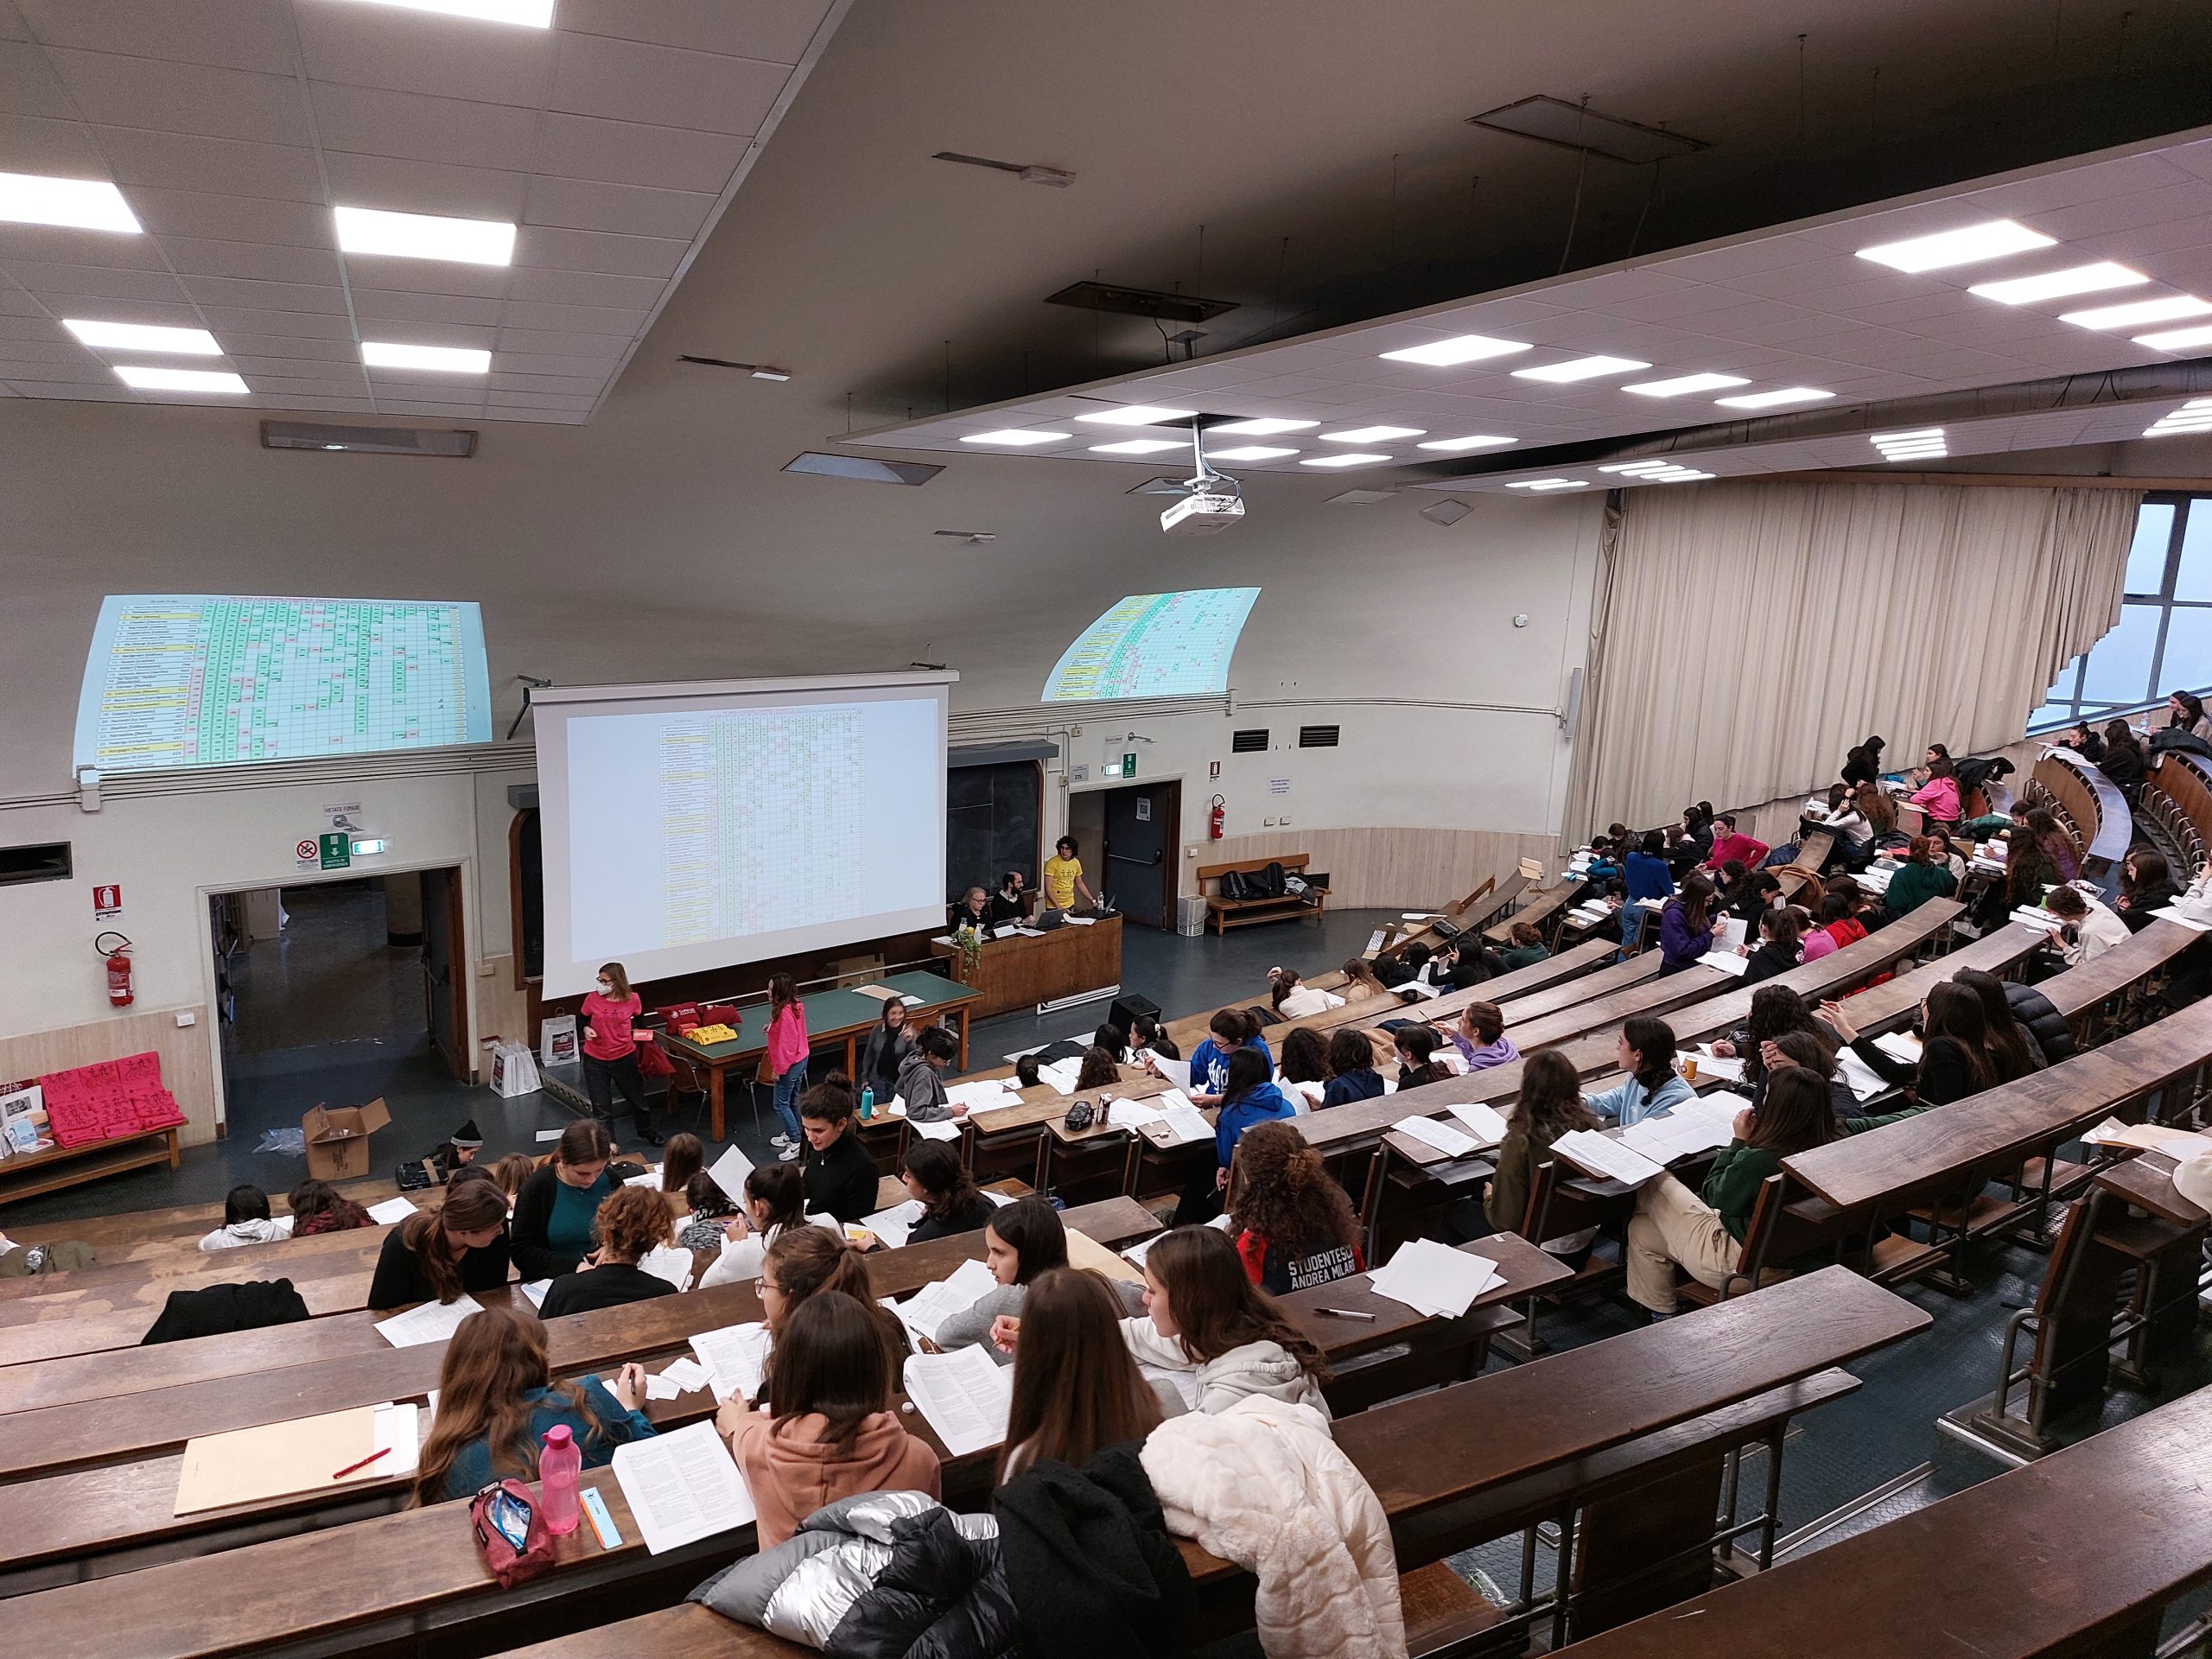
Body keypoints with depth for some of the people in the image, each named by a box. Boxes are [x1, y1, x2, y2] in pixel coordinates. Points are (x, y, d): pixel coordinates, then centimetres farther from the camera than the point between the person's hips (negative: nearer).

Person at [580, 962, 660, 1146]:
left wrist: (639, 1034, -9)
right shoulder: (593, 998, -11)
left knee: (637, 1099, 19)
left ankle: (646, 1131, 46)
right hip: (595, 1061, -1)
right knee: (601, 1109, 6)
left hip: (625, 1058, 1)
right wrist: (586, 1029, -15)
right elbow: (583, 1020, 5)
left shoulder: (633, 1000, -9)